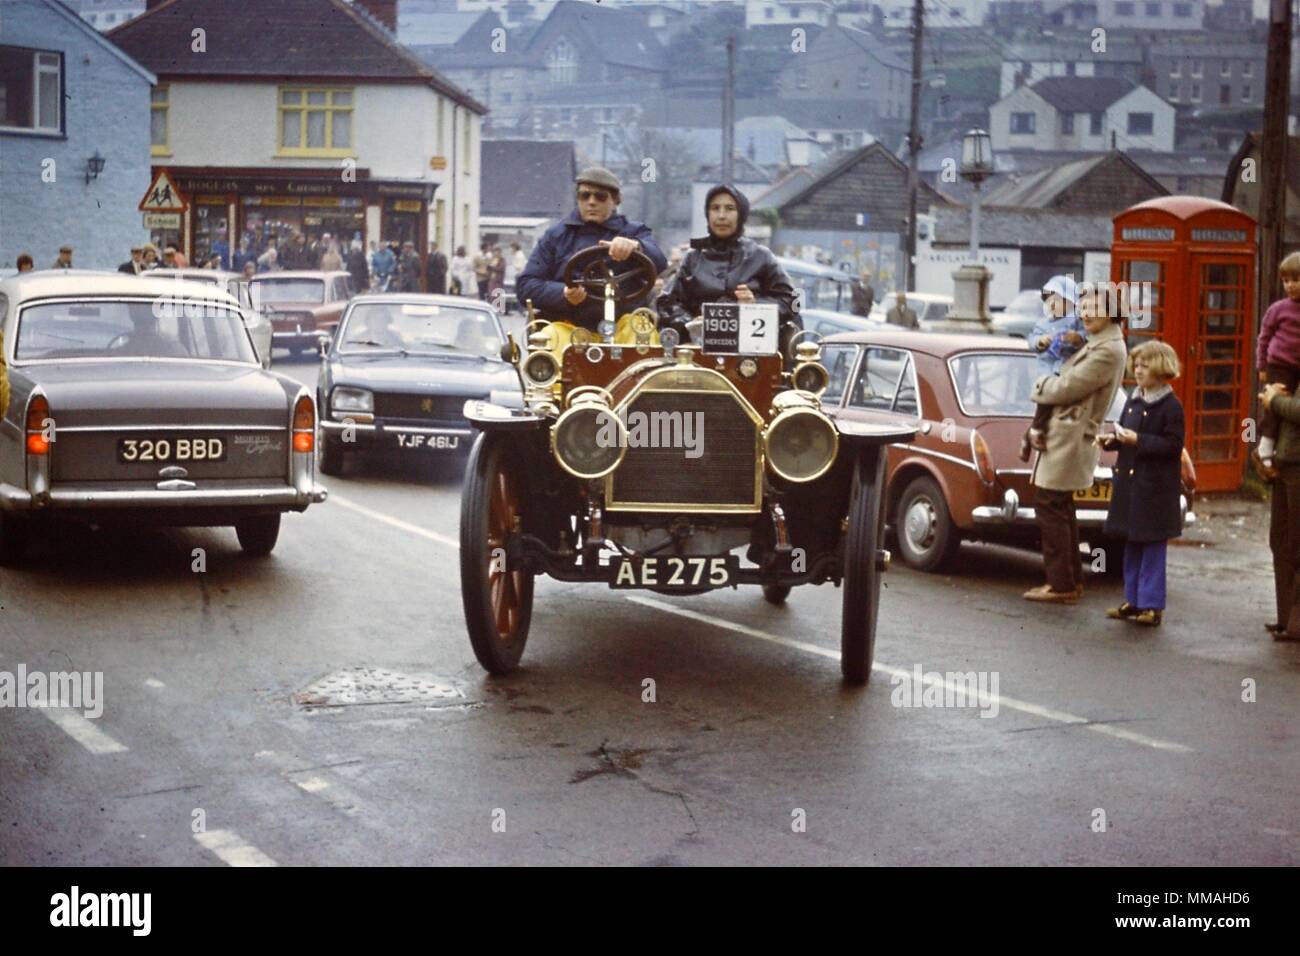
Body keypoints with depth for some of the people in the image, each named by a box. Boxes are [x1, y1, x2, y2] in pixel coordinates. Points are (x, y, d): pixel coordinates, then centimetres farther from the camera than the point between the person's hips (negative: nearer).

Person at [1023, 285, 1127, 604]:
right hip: (1063, 437, 10)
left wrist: (1038, 389, -1)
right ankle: (1072, 580, 23)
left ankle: (1061, 585, -2)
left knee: (1050, 508, -6)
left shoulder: (1108, 351, -17)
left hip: (1070, 439, -10)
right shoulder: (1095, 345, 16)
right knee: (1059, 510, 16)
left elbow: (1065, 388, -18)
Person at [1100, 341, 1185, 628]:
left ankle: (1152, 604, 4)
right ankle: (1133, 601, 21)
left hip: (1155, 486, -7)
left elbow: (1173, 445, -17)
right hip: (1129, 480, 8)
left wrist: (1138, 440, -22)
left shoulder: (1171, 406, -11)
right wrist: (1111, 440, 0)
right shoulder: (1133, 400, 11)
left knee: (1153, 544, -1)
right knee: (1131, 543, 13)